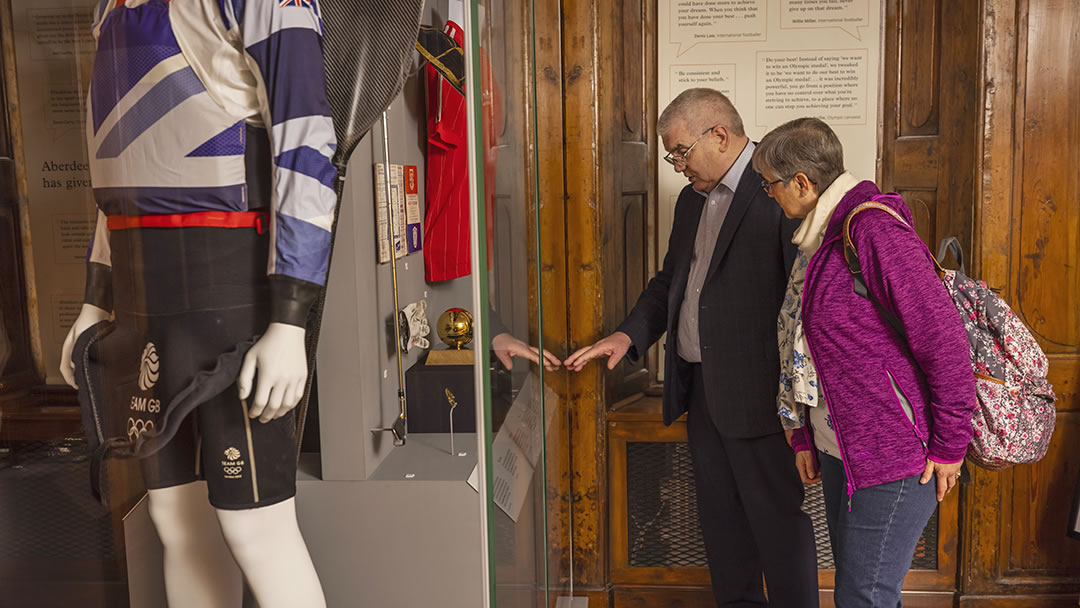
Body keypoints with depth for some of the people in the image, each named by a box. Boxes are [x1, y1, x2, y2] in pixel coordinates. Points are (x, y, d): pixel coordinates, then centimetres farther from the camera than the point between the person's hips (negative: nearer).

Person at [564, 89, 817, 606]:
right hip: (700, 388, 8)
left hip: (757, 392, -8)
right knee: (719, 517, 18)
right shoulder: (692, 199, 15)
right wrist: (629, 334, 3)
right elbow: (670, 281, 20)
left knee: (779, 521, 4)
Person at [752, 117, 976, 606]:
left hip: (893, 458, -9)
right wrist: (805, 436, 16)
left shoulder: (872, 228, -18)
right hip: (842, 453, 9)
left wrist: (949, 446, -14)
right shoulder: (823, 238, 12)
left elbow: (943, 337, -20)